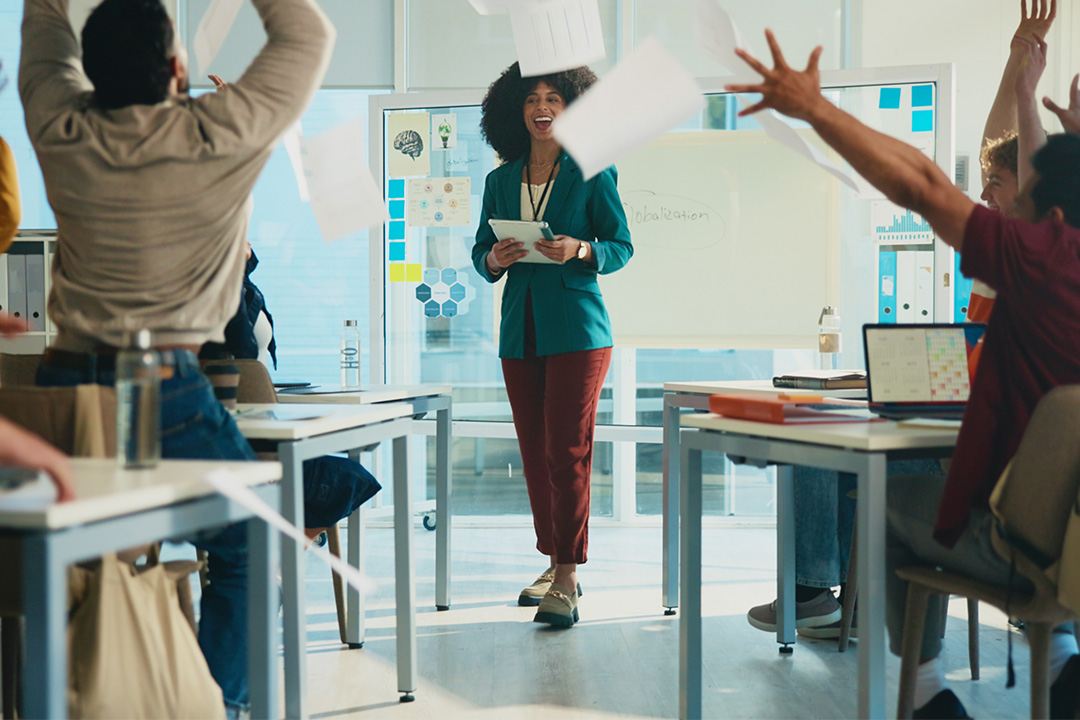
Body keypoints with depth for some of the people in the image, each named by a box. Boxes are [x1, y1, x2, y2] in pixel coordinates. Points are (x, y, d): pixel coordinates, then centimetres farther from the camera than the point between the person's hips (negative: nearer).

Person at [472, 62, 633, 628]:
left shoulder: (592, 174, 1)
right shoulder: (500, 181, 12)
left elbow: (622, 246, 1)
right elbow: (480, 252, 16)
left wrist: (580, 251, -18)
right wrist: (494, 259, -7)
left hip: (576, 330, -5)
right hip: (519, 331, 5)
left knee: (567, 450, -9)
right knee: (534, 452, 8)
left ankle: (567, 579, -5)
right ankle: (556, 563, 21)